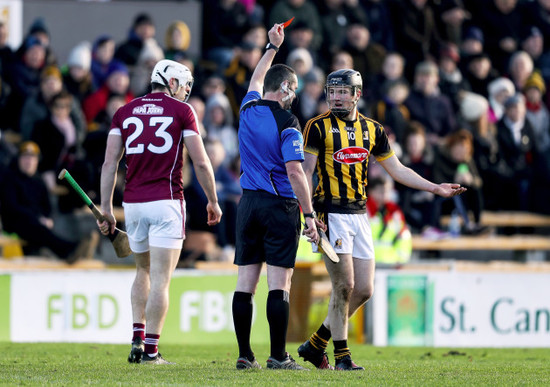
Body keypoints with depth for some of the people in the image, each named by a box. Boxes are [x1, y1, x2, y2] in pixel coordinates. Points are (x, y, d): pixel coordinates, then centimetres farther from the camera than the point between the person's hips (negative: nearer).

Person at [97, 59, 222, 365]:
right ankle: (151, 350, -6)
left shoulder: (125, 113, 12)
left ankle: (138, 340, 13)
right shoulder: (181, 111, 1)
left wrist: (106, 210, 7)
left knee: (144, 271, 22)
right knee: (160, 280, -3)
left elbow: (110, 164, 5)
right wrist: (213, 201, 10)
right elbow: (201, 162, -2)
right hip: (166, 202, -4)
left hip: (133, 203, 4)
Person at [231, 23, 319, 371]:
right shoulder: (287, 124, -12)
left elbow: (256, 80, 29)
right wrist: (310, 215, -14)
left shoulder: (249, 110, 7)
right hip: (280, 206, -6)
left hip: (249, 204, 6)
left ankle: (244, 355, 5)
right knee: (279, 283, -5)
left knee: (246, 282, 5)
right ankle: (278, 356, -7)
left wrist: (273, 47, 40)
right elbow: (295, 172, -18)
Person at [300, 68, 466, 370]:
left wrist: (435, 188, 14)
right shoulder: (319, 127, -4)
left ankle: (315, 345, 15)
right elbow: (305, 171, -6)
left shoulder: (371, 129, 11)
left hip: (359, 216, 6)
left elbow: (397, 170, 19)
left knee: (364, 290, 3)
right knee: (344, 286, -9)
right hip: (331, 215, -6)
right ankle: (341, 356, 1)